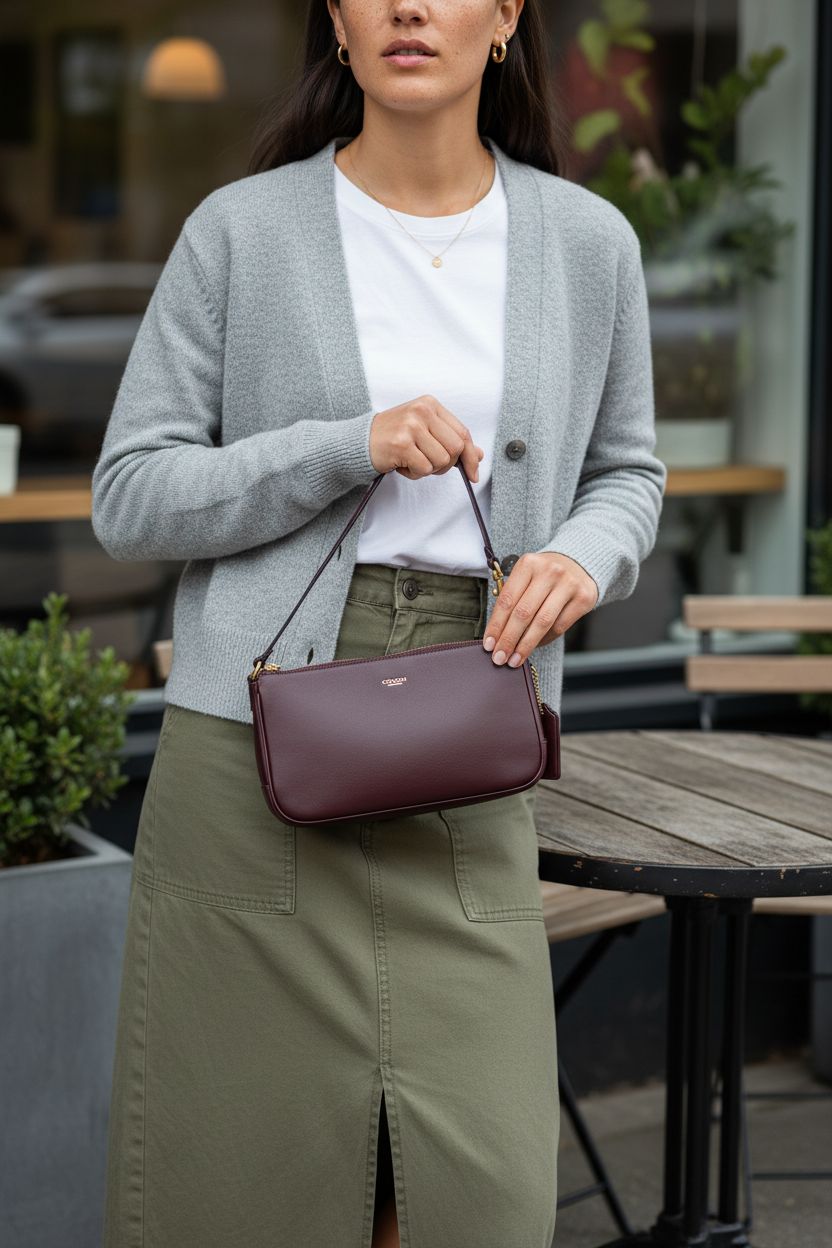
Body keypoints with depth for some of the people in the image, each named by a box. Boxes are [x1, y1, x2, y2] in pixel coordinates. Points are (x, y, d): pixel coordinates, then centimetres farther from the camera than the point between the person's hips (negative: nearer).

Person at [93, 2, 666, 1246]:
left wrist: (585, 559, -6)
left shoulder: (588, 243, 5)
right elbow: (130, 496, -1)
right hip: (257, 737, -1)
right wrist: (350, 448, -15)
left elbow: (625, 472, 17)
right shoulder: (240, 230, 0)